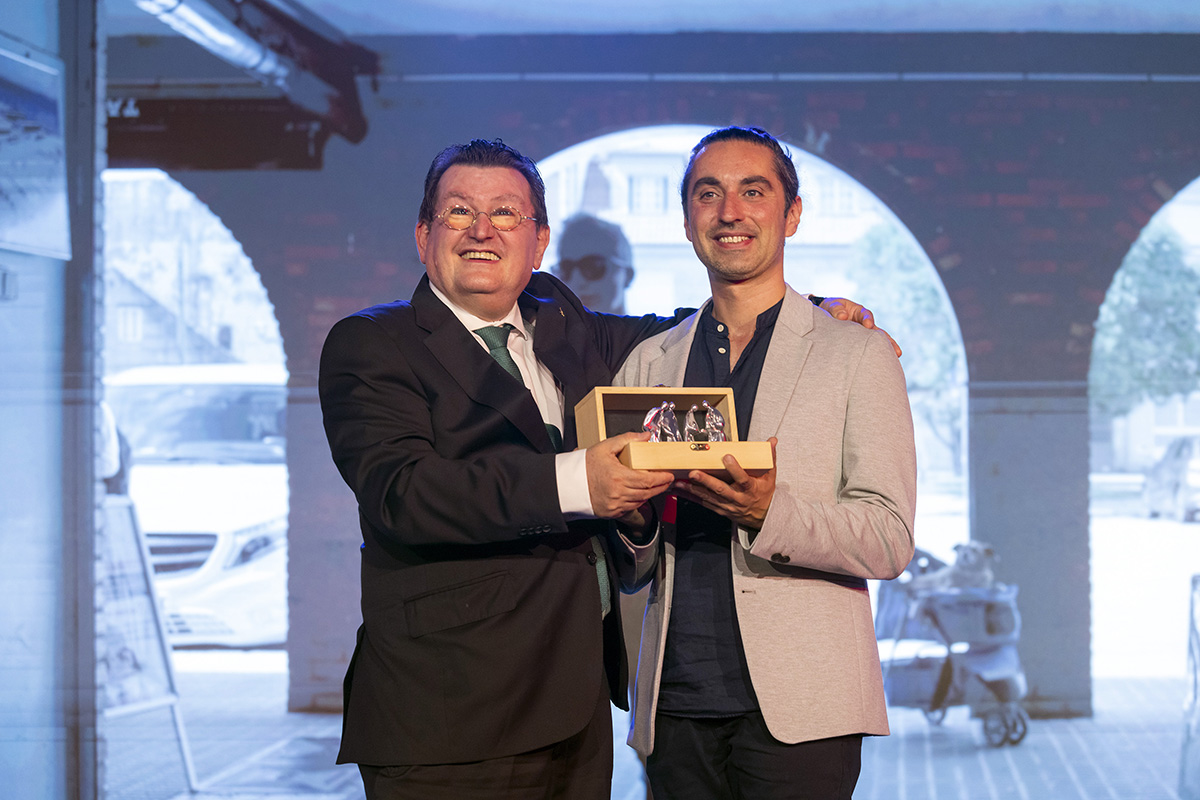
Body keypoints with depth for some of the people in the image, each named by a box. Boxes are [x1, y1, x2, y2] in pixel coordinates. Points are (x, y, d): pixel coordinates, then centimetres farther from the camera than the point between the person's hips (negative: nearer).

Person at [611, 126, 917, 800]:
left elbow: (890, 540, -5)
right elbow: (629, 575, 15)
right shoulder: (649, 363, 14)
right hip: (675, 706, 3)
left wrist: (768, 512, -21)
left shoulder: (858, 354, 4)